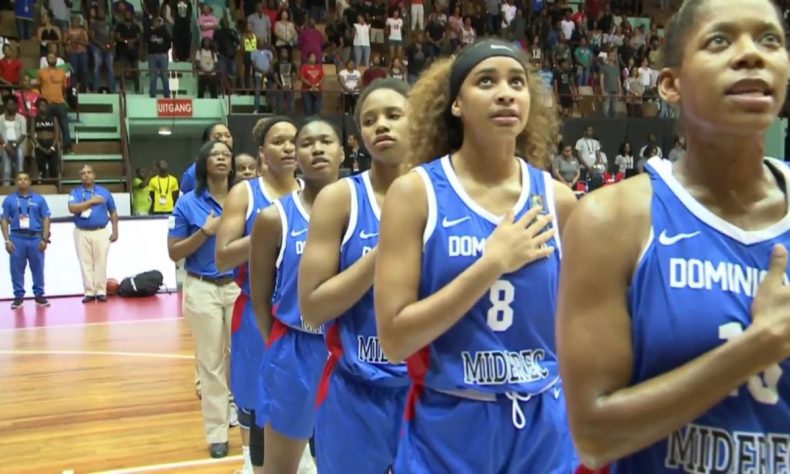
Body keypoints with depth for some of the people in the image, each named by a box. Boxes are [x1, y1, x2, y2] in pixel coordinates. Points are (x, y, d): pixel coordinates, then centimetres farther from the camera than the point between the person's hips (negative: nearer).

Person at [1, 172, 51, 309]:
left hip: (35, 238, 0)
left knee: (38, 268, 3)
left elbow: (46, 219, 5)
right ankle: (18, 296, 12)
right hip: (17, 238, 0)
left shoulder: (39, 199, 6)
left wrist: (44, 239, -3)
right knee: (17, 269, 3)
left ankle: (39, 295, 13)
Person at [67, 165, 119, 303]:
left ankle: (101, 292, 5)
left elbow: (113, 213, 12)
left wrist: (115, 231, 5)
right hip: (82, 233, 0)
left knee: (100, 263, -1)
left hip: (101, 232, 0)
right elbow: (72, 208, -14)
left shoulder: (104, 191, 7)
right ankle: (89, 292, 6)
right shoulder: (75, 192, 4)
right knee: (85, 263, 1)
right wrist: (91, 201, -14)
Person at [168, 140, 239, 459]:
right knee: (211, 362, 6)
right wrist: (205, 232, -17)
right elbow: (174, 253, -4)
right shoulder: (188, 203, -4)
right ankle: (217, 433, 17)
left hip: (239, 287, 2)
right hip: (203, 290, -1)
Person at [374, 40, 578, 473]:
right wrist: (492, 264, -20)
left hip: (543, 428, 3)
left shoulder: (558, 200, -2)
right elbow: (393, 339, -16)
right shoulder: (415, 192, -10)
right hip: (447, 431, -2)